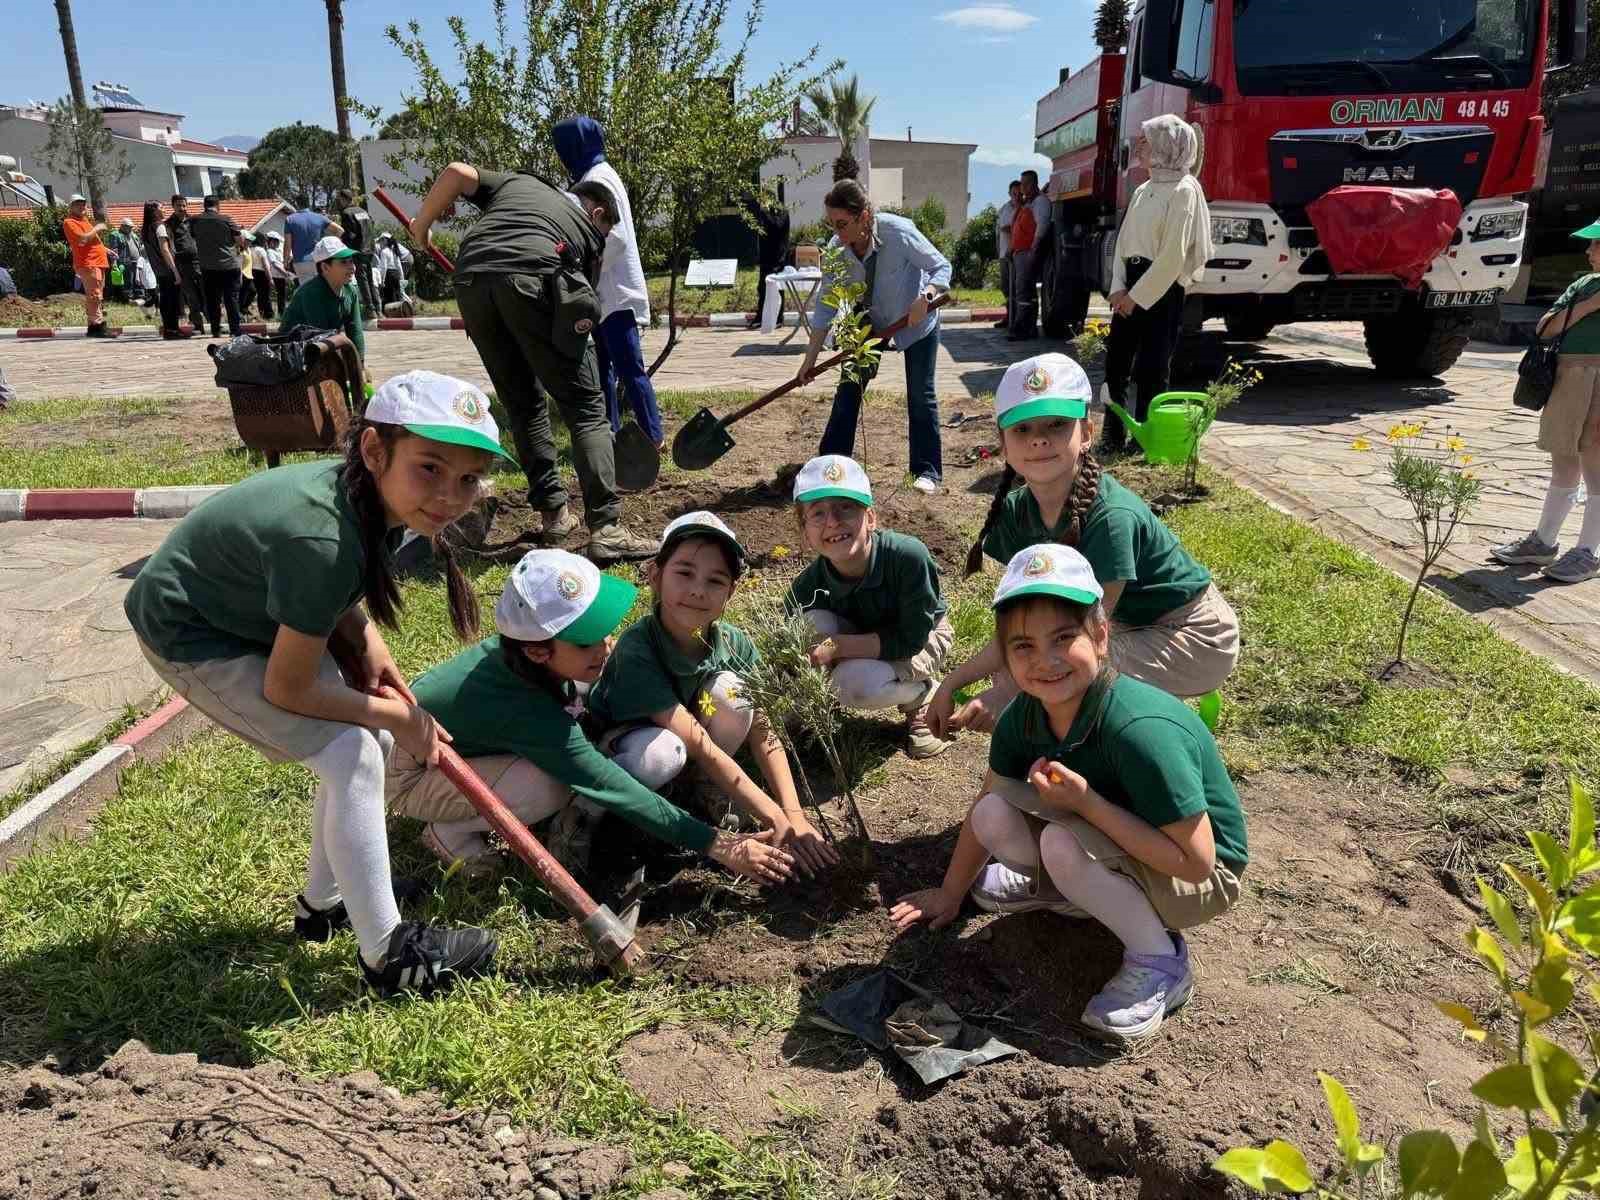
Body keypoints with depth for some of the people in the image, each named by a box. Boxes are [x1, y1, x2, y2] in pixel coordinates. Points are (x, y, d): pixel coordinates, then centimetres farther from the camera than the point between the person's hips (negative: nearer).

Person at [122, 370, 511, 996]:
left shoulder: (370, 493, -14)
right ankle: (388, 955, -3)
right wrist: (397, 715, -16)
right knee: (353, 755, -16)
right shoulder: (324, 542, -39)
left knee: (369, 742, 8)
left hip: (251, 609, 8)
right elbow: (286, 689, -27)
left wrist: (366, 638, -8)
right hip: (190, 638, -8)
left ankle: (324, 902, 29)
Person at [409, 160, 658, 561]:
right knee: (585, 408, -2)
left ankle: (553, 512, 19)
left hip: (471, 279, 4)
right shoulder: (589, 230, 30)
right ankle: (606, 528, -12)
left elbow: (457, 172, 20)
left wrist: (422, 225, 34)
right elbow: (583, 297, 29)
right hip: (532, 278, -3)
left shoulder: (517, 181, 36)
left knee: (524, 406, 17)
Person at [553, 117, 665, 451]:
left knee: (629, 367, -7)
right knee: (604, 366, 13)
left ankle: (653, 436, -2)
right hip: (604, 290, 10)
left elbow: (615, 237, -20)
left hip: (615, 290, -10)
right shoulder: (590, 176, 16)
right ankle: (611, 430, 19)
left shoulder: (598, 178, -13)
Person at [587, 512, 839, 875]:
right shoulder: (637, 648, -34)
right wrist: (776, 820, -36)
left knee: (730, 688, -26)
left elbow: (762, 733, -14)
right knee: (662, 753, -39)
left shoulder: (735, 644, -20)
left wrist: (793, 814, -26)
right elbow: (700, 746, -35)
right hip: (625, 741, -4)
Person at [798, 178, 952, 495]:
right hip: (871, 318, 4)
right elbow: (826, 306, -15)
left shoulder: (899, 232, -33)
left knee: (921, 394, -5)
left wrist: (925, 296, -43)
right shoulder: (837, 249, -21)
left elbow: (942, 266, -22)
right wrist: (811, 358, -16)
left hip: (917, 318, -4)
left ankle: (928, 471, 4)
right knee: (848, 388, 1)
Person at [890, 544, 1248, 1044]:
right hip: (1117, 848, 6)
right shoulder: (1024, 715, -14)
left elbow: (1196, 861, -30)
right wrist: (950, 894, 11)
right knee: (995, 818, -16)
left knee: (1063, 840, -32)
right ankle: (1058, 886, 17)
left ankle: (1160, 961, -7)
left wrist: (1087, 802, -36)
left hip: (1200, 882, -6)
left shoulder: (1141, 730, -35)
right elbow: (983, 810, 2)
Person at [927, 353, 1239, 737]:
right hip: (1125, 625, 7)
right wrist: (950, 684, -12)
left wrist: (1003, 695, -28)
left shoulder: (1111, 516, -31)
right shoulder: (1016, 511, -10)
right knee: (1012, 672, -5)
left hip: (1192, 636, -7)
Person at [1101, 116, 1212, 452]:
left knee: (1151, 369, -2)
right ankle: (1113, 438, 15)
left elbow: (1173, 254, -15)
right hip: (1131, 285, 8)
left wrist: (1137, 295, -14)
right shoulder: (1142, 191, 14)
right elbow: (1123, 241, 11)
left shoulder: (1184, 190, -9)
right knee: (1115, 363, 6)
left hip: (1163, 289, -8)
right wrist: (1118, 287, -3)